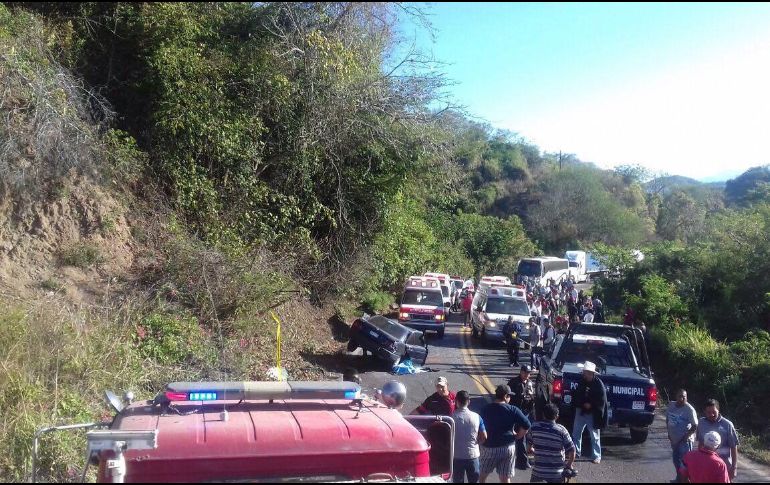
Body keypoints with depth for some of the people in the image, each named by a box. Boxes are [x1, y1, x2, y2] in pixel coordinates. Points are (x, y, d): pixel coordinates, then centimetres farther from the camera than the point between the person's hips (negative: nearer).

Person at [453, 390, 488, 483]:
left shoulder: (452, 417, -12)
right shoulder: (476, 417, -7)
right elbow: (484, 437, -4)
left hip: (457, 455, -1)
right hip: (473, 455, 1)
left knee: (458, 481, 11)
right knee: (474, 480, 14)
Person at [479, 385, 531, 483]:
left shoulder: (485, 409, -2)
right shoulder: (513, 410, -8)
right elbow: (527, 425, -14)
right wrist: (517, 435, 0)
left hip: (489, 447, 0)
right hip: (508, 447, 0)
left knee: (482, 475, 16)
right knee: (505, 478, 10)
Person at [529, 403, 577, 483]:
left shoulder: (534, 427, -5)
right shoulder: (561, 430, -13)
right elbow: (571, 450, -11)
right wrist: (569, 465, 6)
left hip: (538, 471, 2)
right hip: (556, 474, -1)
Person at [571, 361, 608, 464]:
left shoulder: (599, 384, -13)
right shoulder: (582, 382, 2)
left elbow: (602, 400, -12)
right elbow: (576, 395, 11)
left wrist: (591, 405, -15)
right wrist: (583, 404, -4)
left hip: (593, 414, -5)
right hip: (580, 412, 5)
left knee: (595, 436, 4)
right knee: (576, 433, 12)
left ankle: (596, 456, 15)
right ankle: (575, 453, 25)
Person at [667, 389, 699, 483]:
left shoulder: (689, 409, -17)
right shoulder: (671, 405, 1)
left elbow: (695, 426, -17)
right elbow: (667, 419, 15)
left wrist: (686, 436, -19)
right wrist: (669, 433, 9)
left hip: (685, 440, -7)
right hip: (674, 439, 7)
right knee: (676, 459, 20)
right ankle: (679, 478, 36)